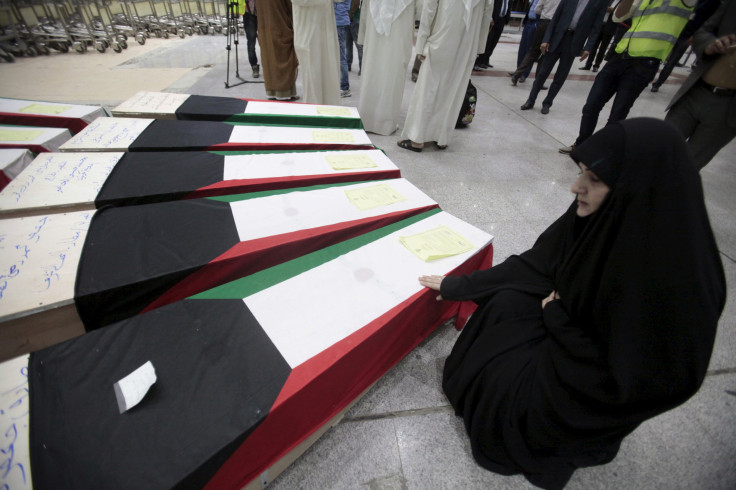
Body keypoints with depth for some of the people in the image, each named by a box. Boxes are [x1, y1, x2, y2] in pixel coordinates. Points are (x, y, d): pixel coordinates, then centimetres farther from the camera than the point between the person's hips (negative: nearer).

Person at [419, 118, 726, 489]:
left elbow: (622, 383, -28)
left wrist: (556, 319, -18)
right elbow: (533, 265, -7)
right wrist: (458, 286, -5)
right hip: (577, 330, 6)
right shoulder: (597, 216, -17)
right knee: (505, 302, -9)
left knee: (495, 376, -10)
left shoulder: (673, 280, -36)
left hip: (601, 397, -5)